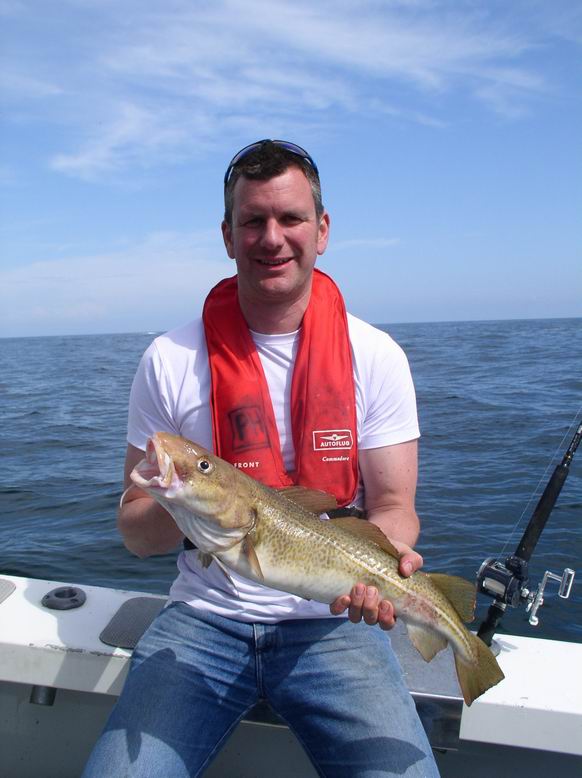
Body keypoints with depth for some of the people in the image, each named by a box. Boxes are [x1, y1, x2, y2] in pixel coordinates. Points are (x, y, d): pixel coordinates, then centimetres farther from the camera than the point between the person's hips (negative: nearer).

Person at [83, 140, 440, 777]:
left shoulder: (375, 357, -2)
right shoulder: (170, 361, -3)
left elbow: (393, 506, -2)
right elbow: (134, 530, 0)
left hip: (332, 622, 0)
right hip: (204, 620, 1)